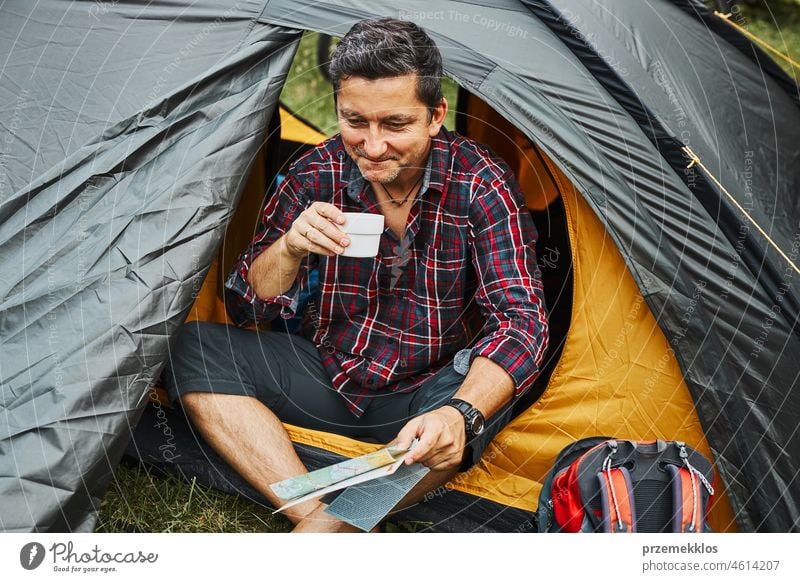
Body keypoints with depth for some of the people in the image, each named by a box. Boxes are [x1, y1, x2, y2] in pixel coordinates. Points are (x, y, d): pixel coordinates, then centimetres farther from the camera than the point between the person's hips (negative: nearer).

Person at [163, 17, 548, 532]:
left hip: (425, 393, -3)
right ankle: (320, 516, -28)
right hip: (325, 374, 4)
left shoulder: (482, 186, -18)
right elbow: (248, 307, -4)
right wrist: (289, 248, -28)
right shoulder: (318, 174, -9)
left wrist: (461, 414, -45)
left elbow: (521, 321, -25)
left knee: (482, 402, -36)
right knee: (193, 349, -16)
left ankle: (325, 533, -31)